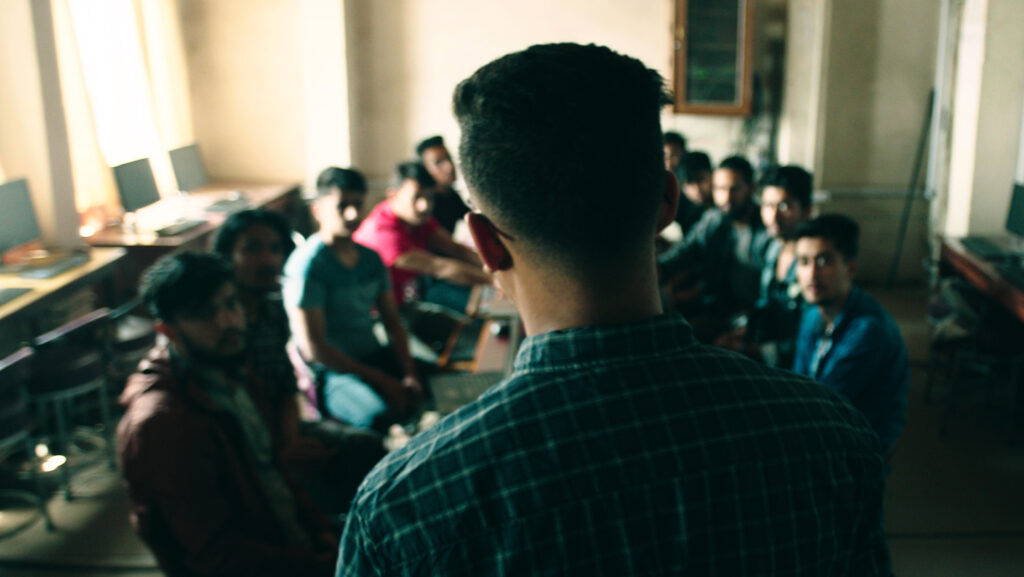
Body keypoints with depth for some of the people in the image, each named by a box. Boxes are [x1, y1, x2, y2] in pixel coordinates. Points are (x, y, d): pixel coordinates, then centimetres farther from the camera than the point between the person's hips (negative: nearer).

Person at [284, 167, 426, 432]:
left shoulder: (371, 259, 12)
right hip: (332, 371, -7)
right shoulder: (305, 265, -11)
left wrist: (409, 374, -4)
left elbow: (393, 323, 14)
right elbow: (313, 348, -15)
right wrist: (382, 381, -15)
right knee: (383, 415, -36)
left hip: (375, 357, 7)